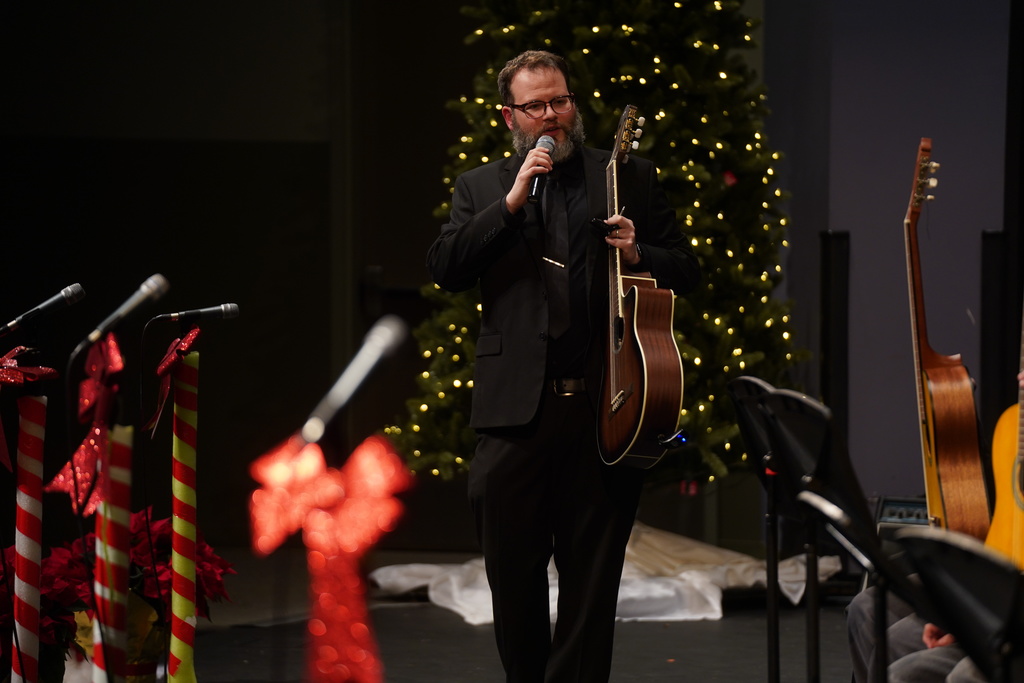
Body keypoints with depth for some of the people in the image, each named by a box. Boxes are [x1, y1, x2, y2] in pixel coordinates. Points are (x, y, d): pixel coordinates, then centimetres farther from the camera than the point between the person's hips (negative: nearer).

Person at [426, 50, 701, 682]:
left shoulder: (631, 177, 10)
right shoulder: (482, 188, 11)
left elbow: (687, 270, 11)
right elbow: (446, 269, -2)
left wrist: (638, 255, -11)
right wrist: (512, 201, -10)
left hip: (606, 409, 0)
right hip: (517, 409, 1)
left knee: (593, 578, 3)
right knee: (513, 575, 7)